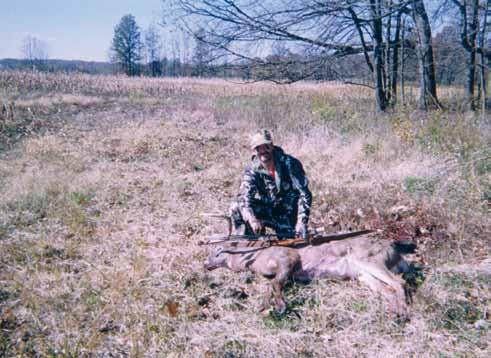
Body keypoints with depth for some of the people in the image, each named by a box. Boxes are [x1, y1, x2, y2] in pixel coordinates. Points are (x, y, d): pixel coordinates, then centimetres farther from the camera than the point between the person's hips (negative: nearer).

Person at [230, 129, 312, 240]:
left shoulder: (290, 164, -16)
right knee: (236, 207, -19)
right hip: (266, 212, 2)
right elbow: (244, 197, -23)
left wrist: (301, 222, -32)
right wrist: (252, 219, -43)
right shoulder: (252, 170, -9)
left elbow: (304, 194, -20)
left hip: (289, 216, -2)